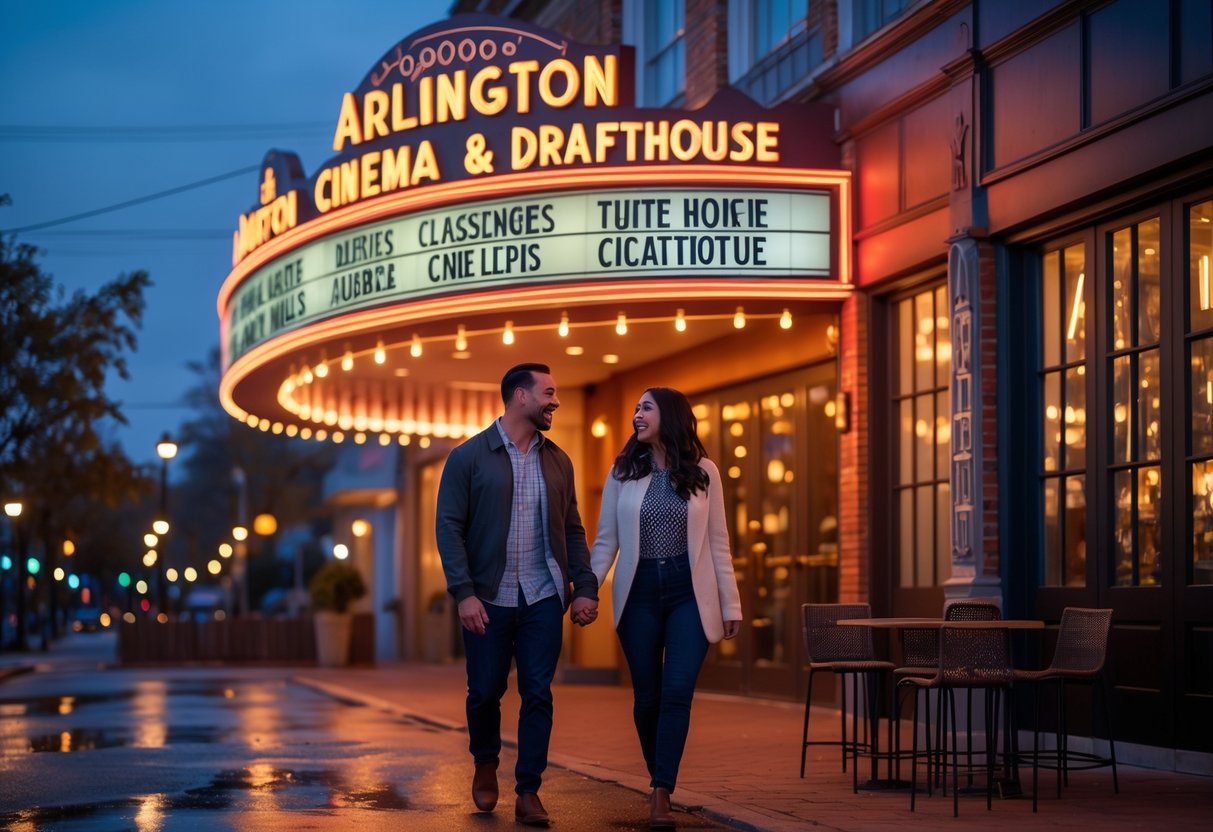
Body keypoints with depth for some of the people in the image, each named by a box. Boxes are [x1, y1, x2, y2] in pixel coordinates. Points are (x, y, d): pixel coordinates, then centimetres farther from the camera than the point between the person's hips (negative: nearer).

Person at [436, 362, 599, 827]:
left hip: (543, 599, 3)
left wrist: (585, 587, 2)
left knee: (538, 696, -1)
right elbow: (449, 527, -6)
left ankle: (528, 794, 5)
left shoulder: (557, 462, 10)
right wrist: (463, 592, -15)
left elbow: (572, 531, 13)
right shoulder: (468, 457, -3)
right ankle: (485, 765, 34)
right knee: (485, 692, 7)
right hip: (488, 599, -3)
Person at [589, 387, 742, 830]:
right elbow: (606, 541, 4)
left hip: (689, 593, -2)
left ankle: (661, 795, -12)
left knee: (677, 691, -13)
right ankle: (659, 780, 26)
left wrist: (730, 604, 2)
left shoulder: (702, 472, 1)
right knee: (647, 696, 5)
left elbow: (718, 543, 3)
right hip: (639, 593, 2)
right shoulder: (623, 473, 4)